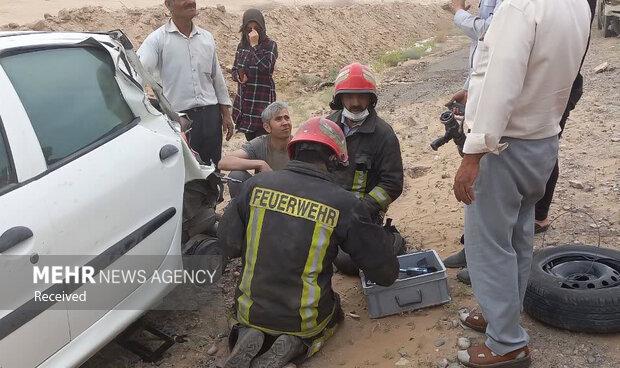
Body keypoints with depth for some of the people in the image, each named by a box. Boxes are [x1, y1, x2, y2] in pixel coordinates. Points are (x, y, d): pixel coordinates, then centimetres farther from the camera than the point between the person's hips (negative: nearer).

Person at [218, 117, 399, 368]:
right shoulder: (344, 204, -17)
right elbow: (384, 271, -9)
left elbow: (228, 244, -3)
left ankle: (249, 336, 2)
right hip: (304, 320, -2)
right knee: (334, 311, 31)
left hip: (251, 312, 2)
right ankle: (296, 345, 1)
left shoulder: (256, 184, -11)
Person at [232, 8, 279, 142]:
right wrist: (238, 77, -6)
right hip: (244, 99, 6)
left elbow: (265, 68, -21)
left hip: (262, 99, -5)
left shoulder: (270, 45, -6)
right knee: (250, 139, 12)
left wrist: (255, 45, -19)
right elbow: (234, 70, 17)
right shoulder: (242, 46, 9)